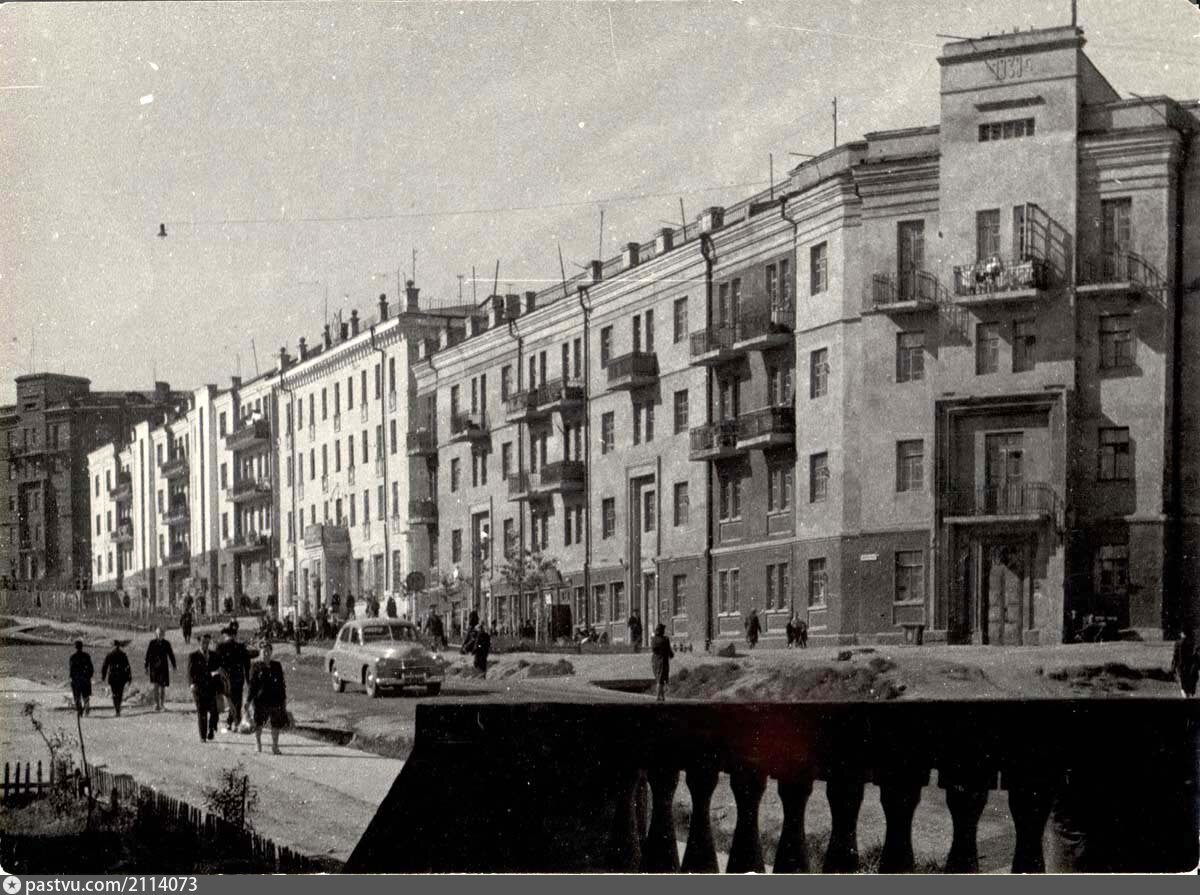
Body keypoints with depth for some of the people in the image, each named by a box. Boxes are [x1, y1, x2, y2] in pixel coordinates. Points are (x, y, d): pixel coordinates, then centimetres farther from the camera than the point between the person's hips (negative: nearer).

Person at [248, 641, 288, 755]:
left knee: (276, 724, 5)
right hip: (260, 700, -3)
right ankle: (258, 746, 17)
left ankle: (275, 747, 16)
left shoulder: (277, 666, 9)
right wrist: (251, 701, -8)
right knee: (258, 724, 3)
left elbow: (281, 684, 13)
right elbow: (252, 685, -2)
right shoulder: (256, 667, 0)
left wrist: (284, 699, 9)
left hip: (275, 699, 3)